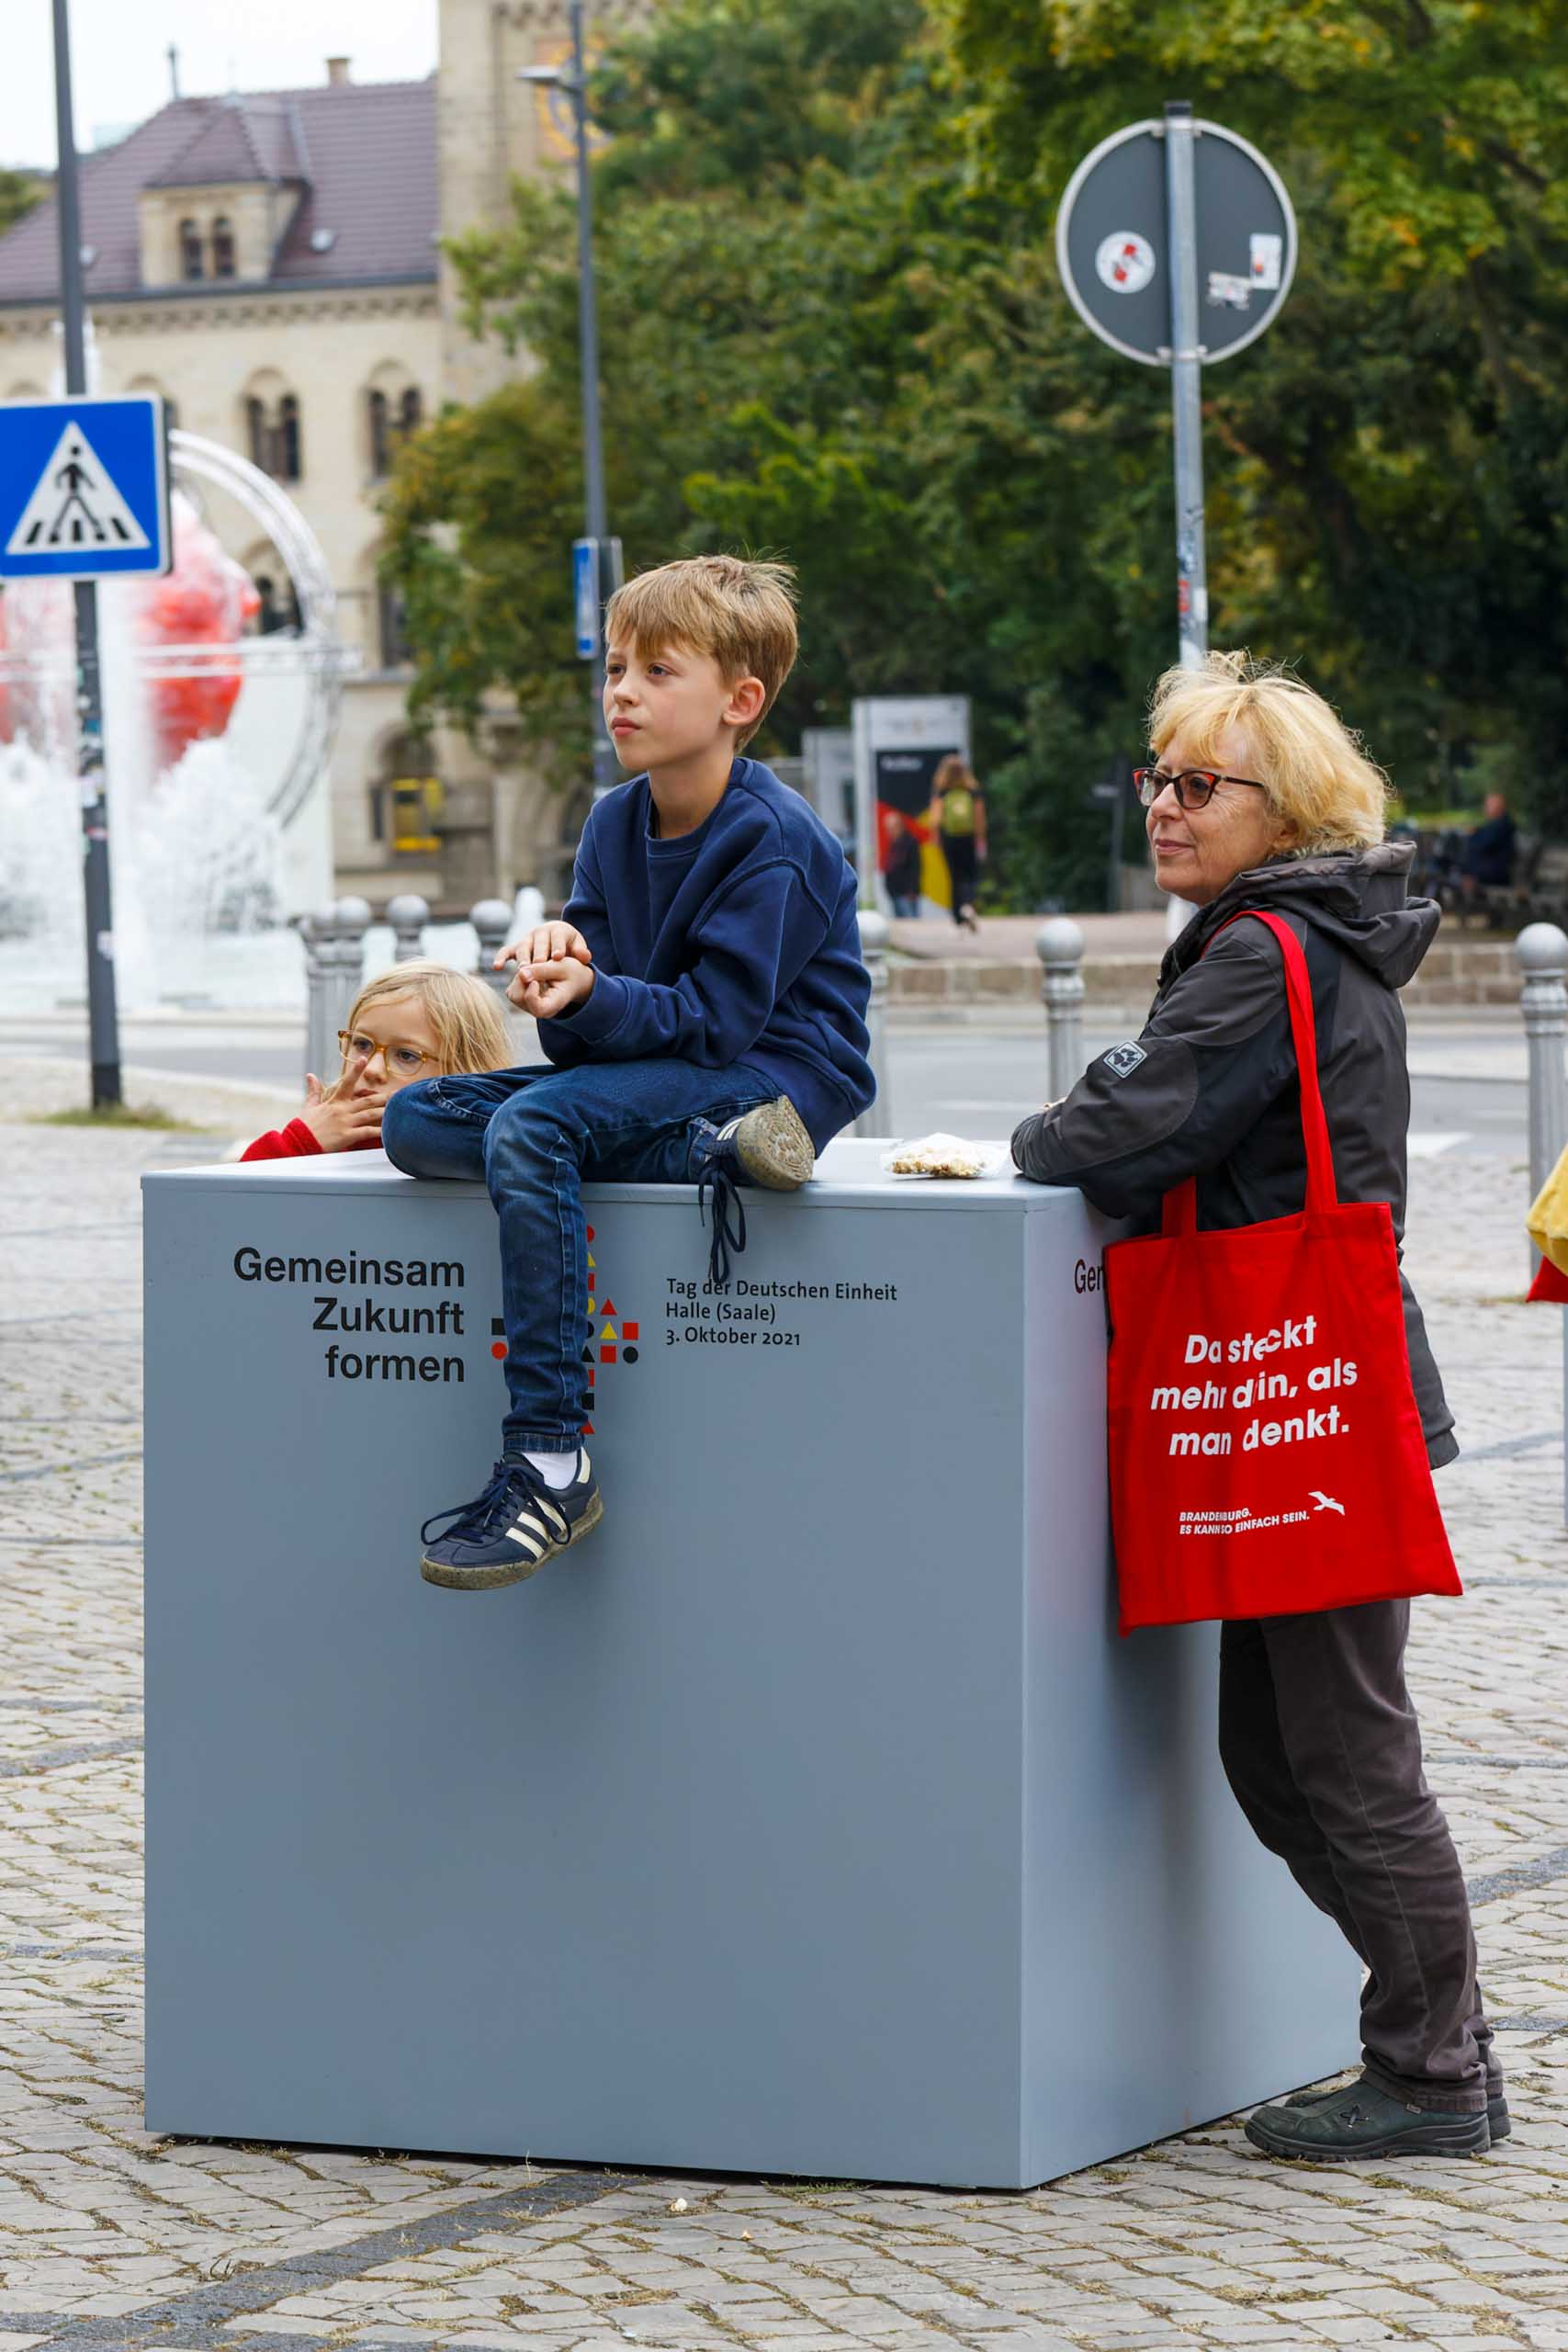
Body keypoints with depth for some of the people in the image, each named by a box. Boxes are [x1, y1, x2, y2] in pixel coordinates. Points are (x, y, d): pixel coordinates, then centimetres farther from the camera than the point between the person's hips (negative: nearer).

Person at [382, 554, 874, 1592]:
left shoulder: (775, 842, -14)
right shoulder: (615, 822, 8)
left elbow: (715, 1019, -19)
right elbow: (585, 1030, 5)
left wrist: (591, 1000, -32)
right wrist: (561, 952, -17)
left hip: (778, 1073, -9)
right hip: (660, 1079, 9)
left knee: (531, 1127, -32)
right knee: (417, 1120, -8)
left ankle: (548, 1463, -35)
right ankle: (702, 1151, -21)